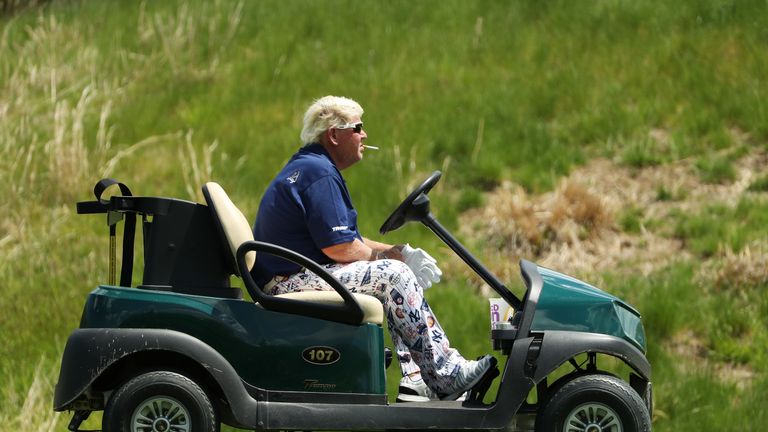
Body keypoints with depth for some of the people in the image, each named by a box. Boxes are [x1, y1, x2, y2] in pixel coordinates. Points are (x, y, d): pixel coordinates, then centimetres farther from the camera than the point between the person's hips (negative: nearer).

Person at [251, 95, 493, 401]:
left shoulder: (309, 167, 20)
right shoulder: (318, 173, -16)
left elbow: (346, 241, 20)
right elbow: (339, 248, -22)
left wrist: (401, 252, 6)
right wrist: (391, 255, -3)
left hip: (292, 278, 11)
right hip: (291, 281, -11)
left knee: (397, 272, 13)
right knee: (392, 274, -18)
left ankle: (415, 381, 3)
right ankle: (447, 377, -14)